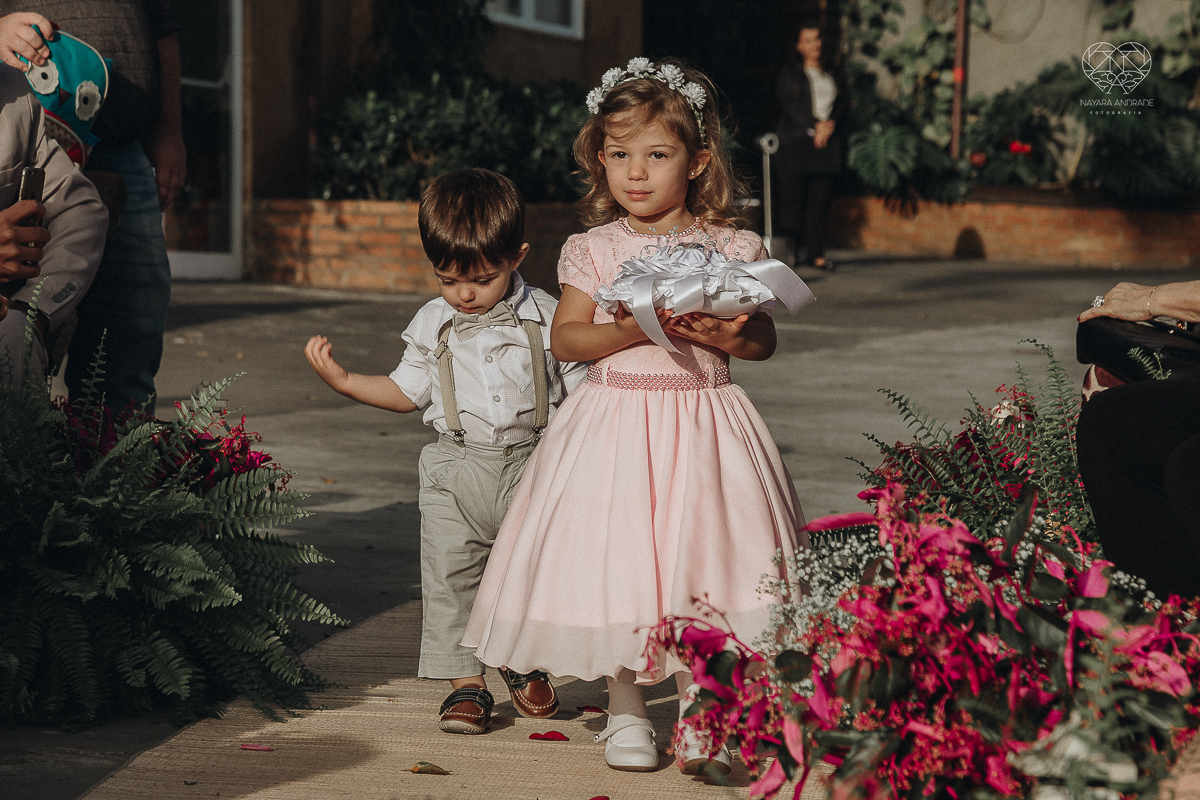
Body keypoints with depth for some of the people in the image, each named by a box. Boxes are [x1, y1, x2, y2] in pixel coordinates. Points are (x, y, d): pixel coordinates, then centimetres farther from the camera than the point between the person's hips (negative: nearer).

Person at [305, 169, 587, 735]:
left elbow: (577, 391, 5)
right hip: (457, 470, 1)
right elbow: (409, 392, 14)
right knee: (449, 576, -2)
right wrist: (343, 380, 4)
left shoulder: (545, 319, -3)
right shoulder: (433, 324, 3)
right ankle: (466, 683, 6)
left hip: (531, 464, -1)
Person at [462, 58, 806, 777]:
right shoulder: (593, 251, 2)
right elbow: (565, 339, -2)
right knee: (613, 560, -2)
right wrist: (628, 331, -18)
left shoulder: (733, 249, 2)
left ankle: (701, 714, 9)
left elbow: (765, 340, 4)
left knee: (701, 563, -5)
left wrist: (724, 335, -17)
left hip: (702, 424, 0)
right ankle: (626, 710, 15)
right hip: (616, 420, 0)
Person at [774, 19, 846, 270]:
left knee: (821, 198, -1)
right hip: (796, 140, -3)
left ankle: (816, 252, 0)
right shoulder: (789, 73, 7)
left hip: (827, 142, 3)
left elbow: (842, 103, 11)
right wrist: (814, 127, -12)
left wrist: (830, 123, -9)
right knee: (793, 196, -8)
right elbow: (788, 104, -3)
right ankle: (791, 252, -7)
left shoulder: (832, 75, 19)